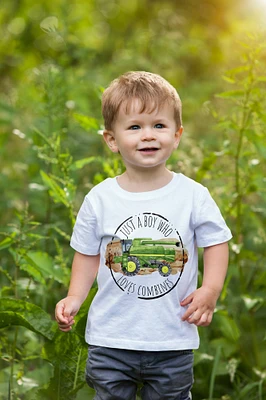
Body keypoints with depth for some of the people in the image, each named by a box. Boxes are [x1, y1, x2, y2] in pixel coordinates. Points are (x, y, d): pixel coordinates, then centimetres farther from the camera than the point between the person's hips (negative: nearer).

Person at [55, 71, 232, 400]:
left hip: (173, 340, 0)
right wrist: (74, 298, -6)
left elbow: (215, 242, 1)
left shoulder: (193, 195, -7)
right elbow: (88, 253, 6)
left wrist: (210, 290, -13)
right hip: (110, 339, 1)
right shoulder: (99, 199, -4)